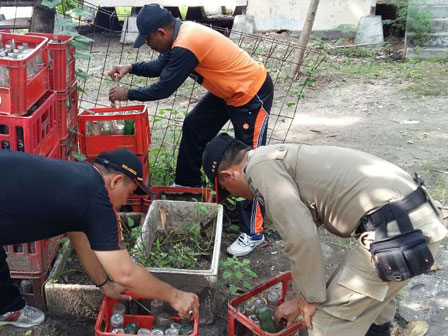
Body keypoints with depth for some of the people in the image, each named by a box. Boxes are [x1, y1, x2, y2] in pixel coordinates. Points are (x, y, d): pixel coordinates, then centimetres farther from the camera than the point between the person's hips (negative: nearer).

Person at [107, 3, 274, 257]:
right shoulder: (182, 33, 1)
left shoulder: (186, 46, -28)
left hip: (253, 95, -10)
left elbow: (163, 89, -20)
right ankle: (188, 185, 37)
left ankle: (253, 234, -1)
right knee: (194, 127, 18)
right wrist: (131, 68, 6)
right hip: (230, 91, 10)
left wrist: (128, 94, -7)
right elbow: (161, 66, 18)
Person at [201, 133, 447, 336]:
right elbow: (305, 228, 31)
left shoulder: (260, 166, -6)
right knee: (372, 300, 31)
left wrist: (310, 298, 0)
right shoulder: (281, 159, 24)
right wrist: (301, 297, 36)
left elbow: (301, 237, -15)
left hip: (395, 229, -10)